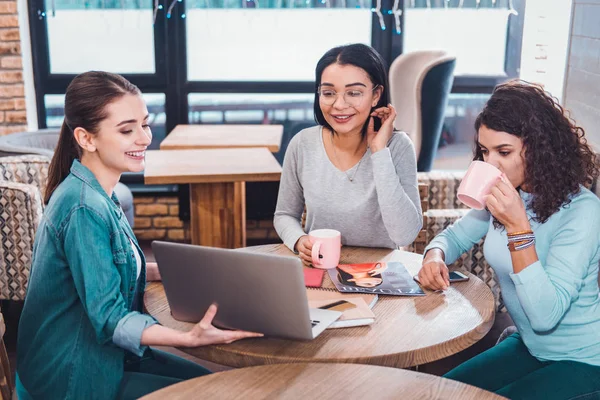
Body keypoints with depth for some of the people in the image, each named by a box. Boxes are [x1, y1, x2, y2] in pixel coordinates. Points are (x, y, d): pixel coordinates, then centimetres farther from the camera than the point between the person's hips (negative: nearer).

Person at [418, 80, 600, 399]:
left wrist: (518, 227, -36)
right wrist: (435, 256, -16)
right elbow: (455, 236, 9)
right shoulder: (504, 194, -7)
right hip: (528, 347, 6)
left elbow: (545, 316, -30)